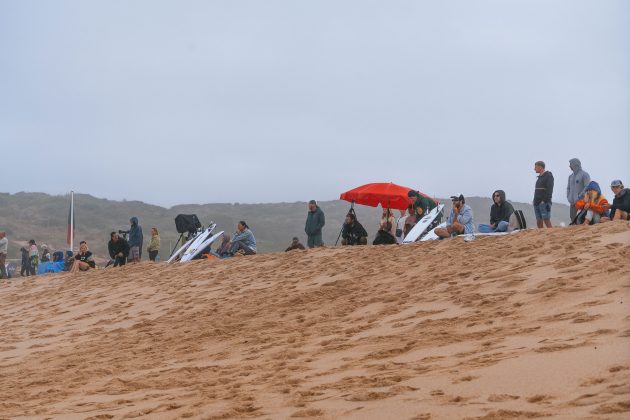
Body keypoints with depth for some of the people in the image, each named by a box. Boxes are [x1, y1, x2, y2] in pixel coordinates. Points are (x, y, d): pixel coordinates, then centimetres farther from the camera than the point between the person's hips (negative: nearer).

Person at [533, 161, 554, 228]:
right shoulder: (539, 177, 21)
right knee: (539, 222, 5)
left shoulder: (548, 176, -5)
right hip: (537, 203, 8)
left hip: (544, 203, -8)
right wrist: (535, 201, 12)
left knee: (546, 220, -12)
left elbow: (549, 190, -15)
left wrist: (545, 201, -21)